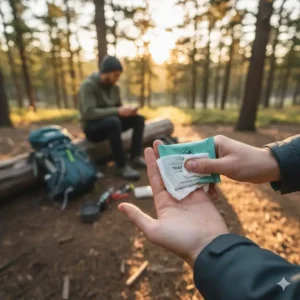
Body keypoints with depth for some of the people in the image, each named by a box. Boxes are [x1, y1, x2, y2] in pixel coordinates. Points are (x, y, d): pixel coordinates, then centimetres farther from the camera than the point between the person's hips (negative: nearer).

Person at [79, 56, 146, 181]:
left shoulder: (114, 87, 5)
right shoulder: (88, 86, -17)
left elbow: (118, 107, 12)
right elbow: (89, 113, -28)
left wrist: (127, 110, -12)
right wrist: (117, 111, -33)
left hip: (110, 123, 7)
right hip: (92, 127, -7)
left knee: (138, 119, -8)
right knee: (113, 121, -38)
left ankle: (136, 157, -11)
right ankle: (122, 166, -30)